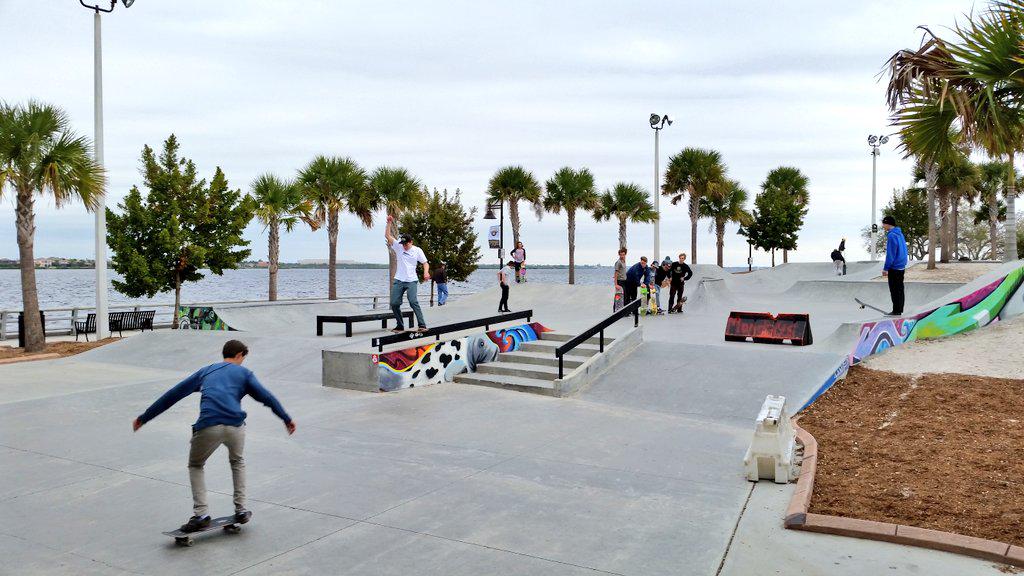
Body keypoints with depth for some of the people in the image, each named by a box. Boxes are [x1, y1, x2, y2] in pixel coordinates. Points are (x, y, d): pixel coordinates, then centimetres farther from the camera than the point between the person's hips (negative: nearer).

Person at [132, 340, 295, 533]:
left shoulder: (205, 371, 25)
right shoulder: (244, 373, 20)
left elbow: (173, 394, 26)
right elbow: (267, 397, 12)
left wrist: (144, 417, 31)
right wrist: (287, 419, 19)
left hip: (208, 427, 0)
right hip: (235, 426, 0)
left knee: (195, 466, 26)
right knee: (237, 461, 30)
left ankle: (201, 514, 11)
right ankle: (241, 510, 25)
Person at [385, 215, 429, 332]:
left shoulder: (417, 250, 0)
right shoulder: (398, 246, 5)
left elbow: (425, 263, 1)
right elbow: (387, 235, 1)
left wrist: (426, 272, -20)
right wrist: (389, 222, -10)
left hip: (411, 281, -4)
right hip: (398, 280, 4)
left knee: (413, 302, -20)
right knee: (394, 304, 1)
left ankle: (422, 325, -20)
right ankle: (400, 326, 15)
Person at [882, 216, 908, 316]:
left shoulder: (891, 236, -18)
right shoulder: (900, 234, 11)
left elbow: (890, 254, -19)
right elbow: (904, 250, 17)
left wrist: (885, 268, -15)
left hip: (894, 268, -9)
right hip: (901, 267, 9)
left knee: (895, 290, -4)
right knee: (900, 289, 14)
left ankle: (896, 311, -2)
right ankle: (900, 309, 20)